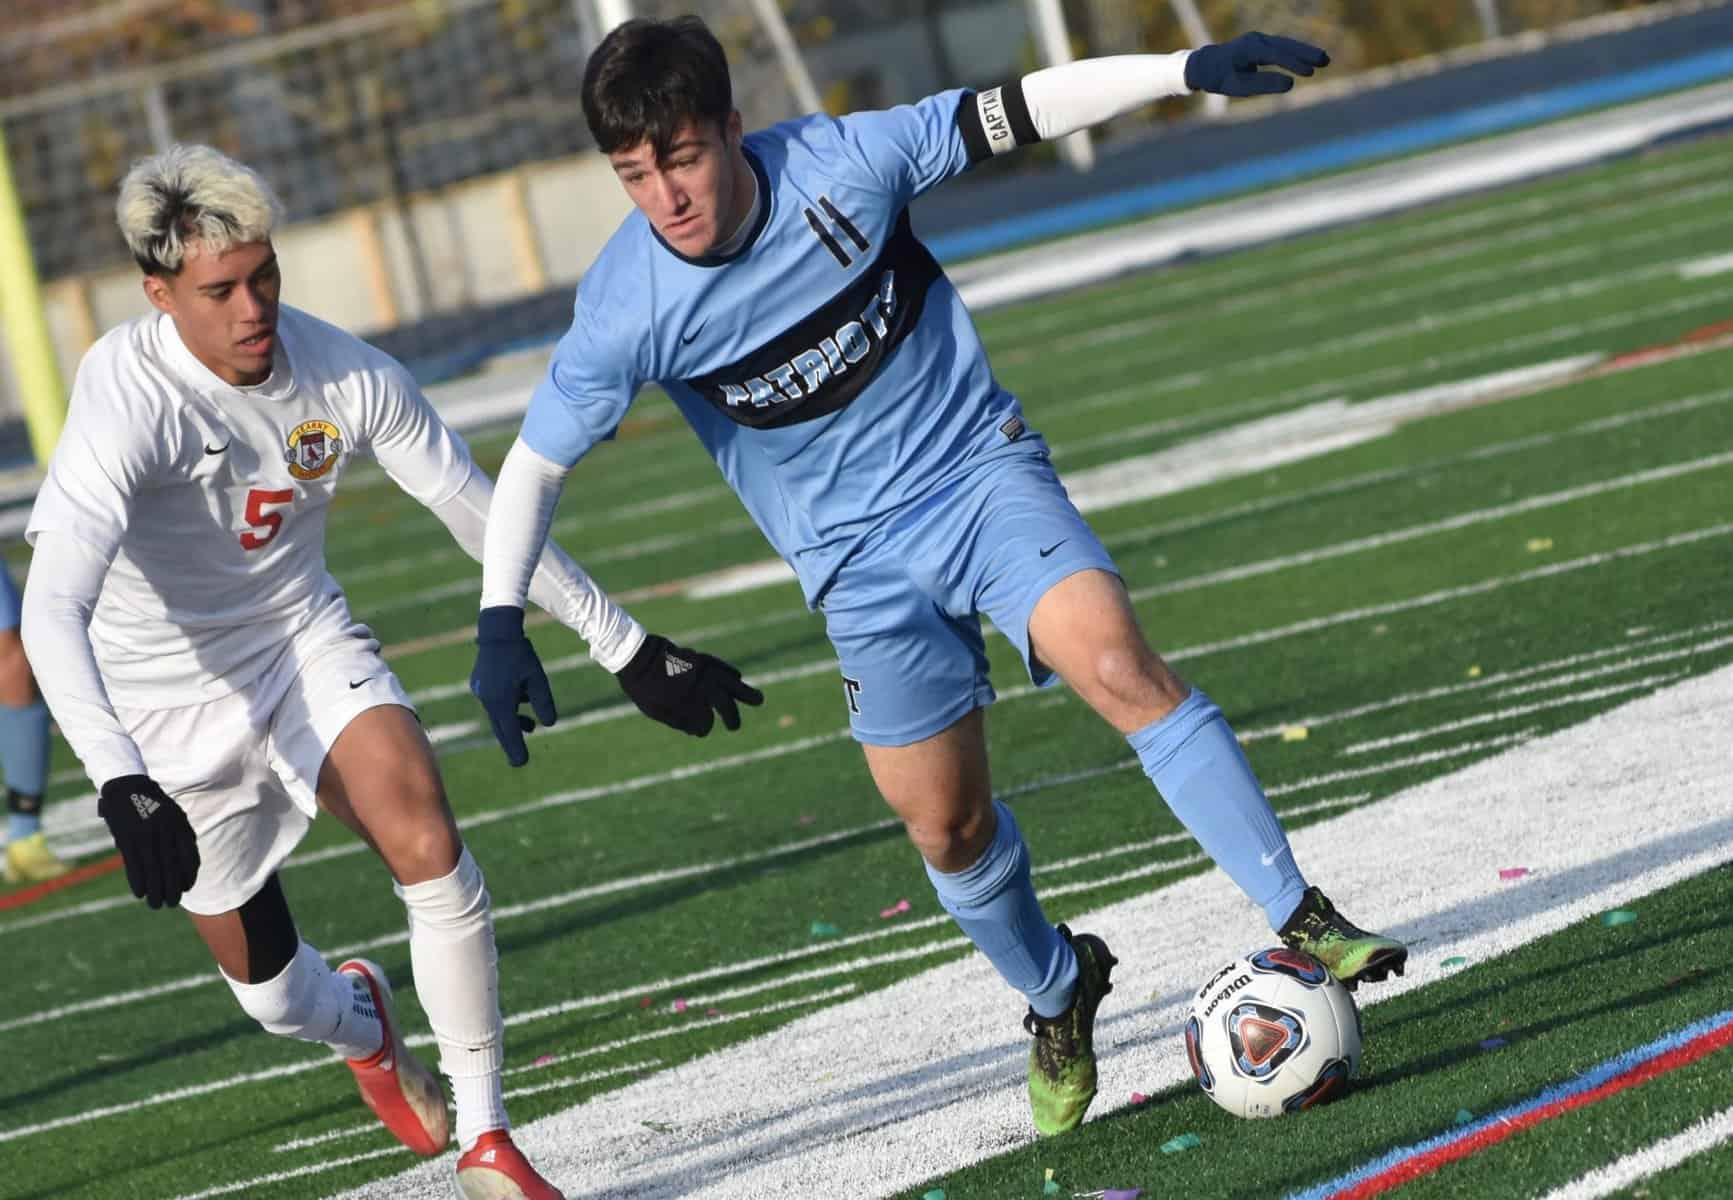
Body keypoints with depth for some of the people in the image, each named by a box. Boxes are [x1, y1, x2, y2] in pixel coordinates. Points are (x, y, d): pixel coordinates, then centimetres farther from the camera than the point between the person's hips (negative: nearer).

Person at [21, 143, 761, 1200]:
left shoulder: (345, 375, -15)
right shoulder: (129, 398, -30)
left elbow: (486, 516, -1)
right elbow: (51, 615, -39)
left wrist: (630, 650, 3)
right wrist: (121, 784, -52)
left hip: (304, 640, 3)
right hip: (169, 697, -3)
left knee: (430, 847, -22)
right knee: (266, 982, 5)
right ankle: (361, 1022, 45)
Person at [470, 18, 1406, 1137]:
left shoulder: (839, 162, -18)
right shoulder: (627, 310, -18)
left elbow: (1022, 110, -8)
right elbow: (536, 461, -7)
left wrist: (1189, 70, -13)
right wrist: (502, 623, -17)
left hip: (982, 467, -1)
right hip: (863, 563, 1)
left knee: (1120, 666, -24)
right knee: (947, 827, 3)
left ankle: (1302, 918, -19)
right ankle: (1058, 997, 32)